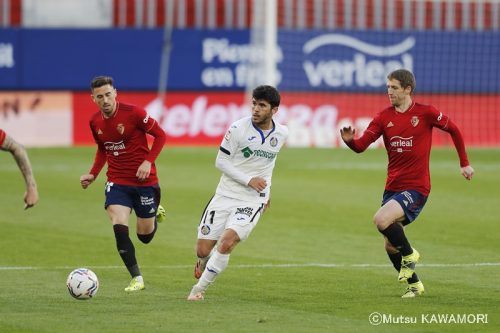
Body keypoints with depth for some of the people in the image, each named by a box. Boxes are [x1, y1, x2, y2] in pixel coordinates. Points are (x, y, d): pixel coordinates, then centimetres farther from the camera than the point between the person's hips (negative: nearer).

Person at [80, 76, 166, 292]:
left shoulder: (133, 113, -16)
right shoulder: (95, 122, 0)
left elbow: (160, 135, -7)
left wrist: (148, 161, -19)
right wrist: (93, 174, 5)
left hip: (144, 180, -3)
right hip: (117, 182, 3)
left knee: (145, 236, 8)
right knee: (119, 228, -19)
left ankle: (155, 212, 44)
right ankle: (137, 279, -8)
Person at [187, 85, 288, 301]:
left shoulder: (281, 134, 2)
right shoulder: (238, 128, -10)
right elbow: (221, 162, -6)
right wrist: (248, 180, -15)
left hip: (252, 201, 0)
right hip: (226, 194, 0)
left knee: (226, 242, -23)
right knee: (203, 249, -2)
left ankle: (199, 288, -7)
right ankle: (204, 263, 38)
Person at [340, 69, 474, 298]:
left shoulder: (425, 113, -6)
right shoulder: (384, 117, 4)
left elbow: (453, 130, 8)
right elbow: (361, 146, -4)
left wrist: (464, 163, 11)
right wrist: (350, 140, -27)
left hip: (416, 187, -6)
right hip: (392, 188, 6)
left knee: (381, 220, -28)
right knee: (390, 246, 9)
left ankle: (409, 254, -3)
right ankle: (414, 285, 28)